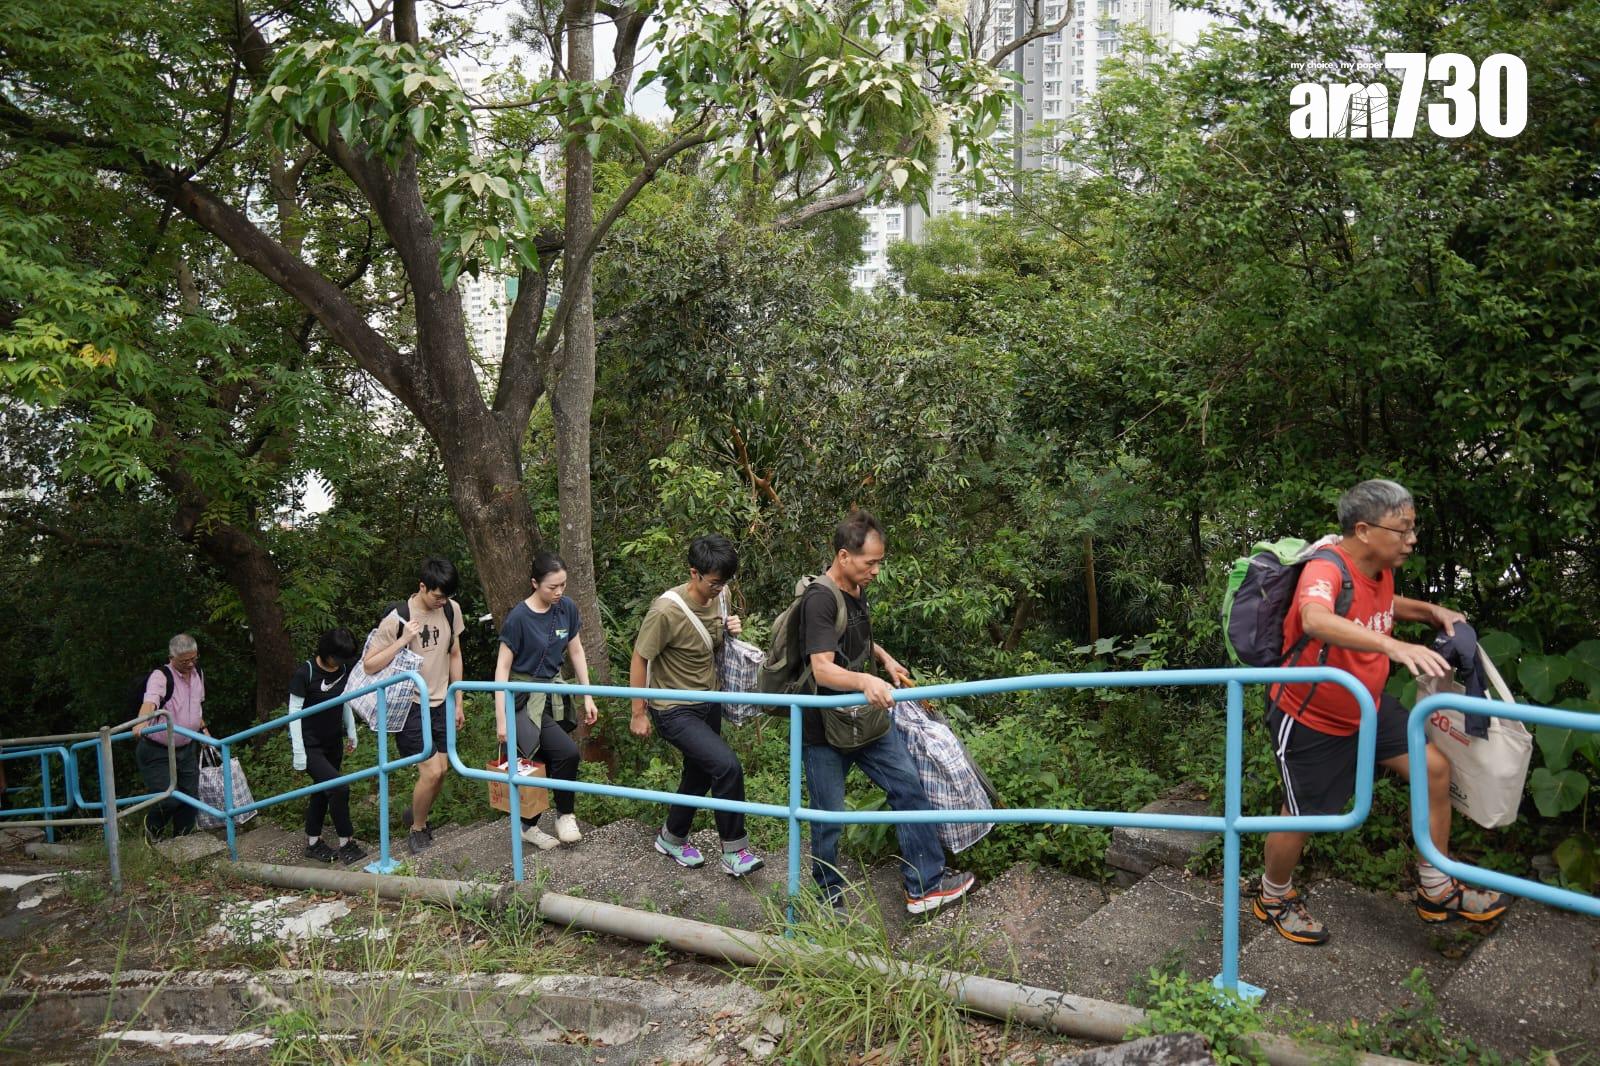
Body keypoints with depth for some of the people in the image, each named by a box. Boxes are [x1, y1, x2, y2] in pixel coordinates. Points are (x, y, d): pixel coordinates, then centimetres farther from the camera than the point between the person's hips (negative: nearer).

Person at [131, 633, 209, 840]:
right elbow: (150, 700, -39)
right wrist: (142, 722, -57)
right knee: (168, 800, -10)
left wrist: (203, 728, 18)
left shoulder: (198, 674, 4)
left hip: (186, 750, 6)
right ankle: (153, 827, 23)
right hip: (157, 752, -6)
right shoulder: (160, 676, -19)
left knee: (190, 797, 6)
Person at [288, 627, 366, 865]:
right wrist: (298, 752, -18)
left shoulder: (344, 670, -2)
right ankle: (346, 844, -2)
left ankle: (313, 843, 30)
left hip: (333, 743, 6)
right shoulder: (305, 673, -20)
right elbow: (294, 712, -16)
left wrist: (351, 733, 17)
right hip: (310, 745, -6)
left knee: (322, 791, 15)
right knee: (339, 789, -15)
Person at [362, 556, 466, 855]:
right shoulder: (397, 619, -18)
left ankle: (416, 814, 35)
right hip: (410, 707, -5)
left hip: (440, 704, 5)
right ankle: (417, 831, 14)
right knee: (431, 771, -10)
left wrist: (458, 703, 10)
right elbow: (368, 665, -15)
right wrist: (403, 641, -27)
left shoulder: (451, 609, -3)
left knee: (441, 770, 7)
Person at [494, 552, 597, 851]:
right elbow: (503, 667, -15)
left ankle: (528, 826, 26)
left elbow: (576, 652, 7)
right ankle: (565, 814, 5)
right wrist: (501, 719, -17)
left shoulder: (567, 608, -3)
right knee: (567, 752, -17)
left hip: (552, 693, 6)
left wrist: (587, 697, 5)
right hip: (525, 698, -6)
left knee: (545, 763, 8)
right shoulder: (519, 617, -18)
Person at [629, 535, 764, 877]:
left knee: (700, 775, 18)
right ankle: (735, 852, -6)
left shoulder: (715, 599, -2)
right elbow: (639, 659, -15)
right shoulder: (666, 611, -25)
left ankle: (672, 839, 42)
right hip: (675, 711, -8)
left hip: (708, 704, 8)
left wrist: (730, 632, -7)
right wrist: (639, 713, -10)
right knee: (728, 766, -21)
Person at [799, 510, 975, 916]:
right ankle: (828, 898, 25)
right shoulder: (819, 599, -22)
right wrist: (865, 681, -48)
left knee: (909, 787, 4)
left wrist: (885, 659, 12)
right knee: (829, 818, 4)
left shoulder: (857, 591, 6)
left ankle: (924, 886, 14)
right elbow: (822, 669, -32)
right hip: (824, 728, -8)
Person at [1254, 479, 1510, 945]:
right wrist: (1392, 645, -66)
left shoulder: (1380, 570, -4)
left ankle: (1437, 891, 22)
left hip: (1366, 707, 8)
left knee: (1434, 769, 4)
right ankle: (1274, 898, 33)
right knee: (1303, 815, 5)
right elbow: (1316, 619, -55)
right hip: (1309, 719, -8)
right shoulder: (1326, 569, -31)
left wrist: (1429, 610, 5)